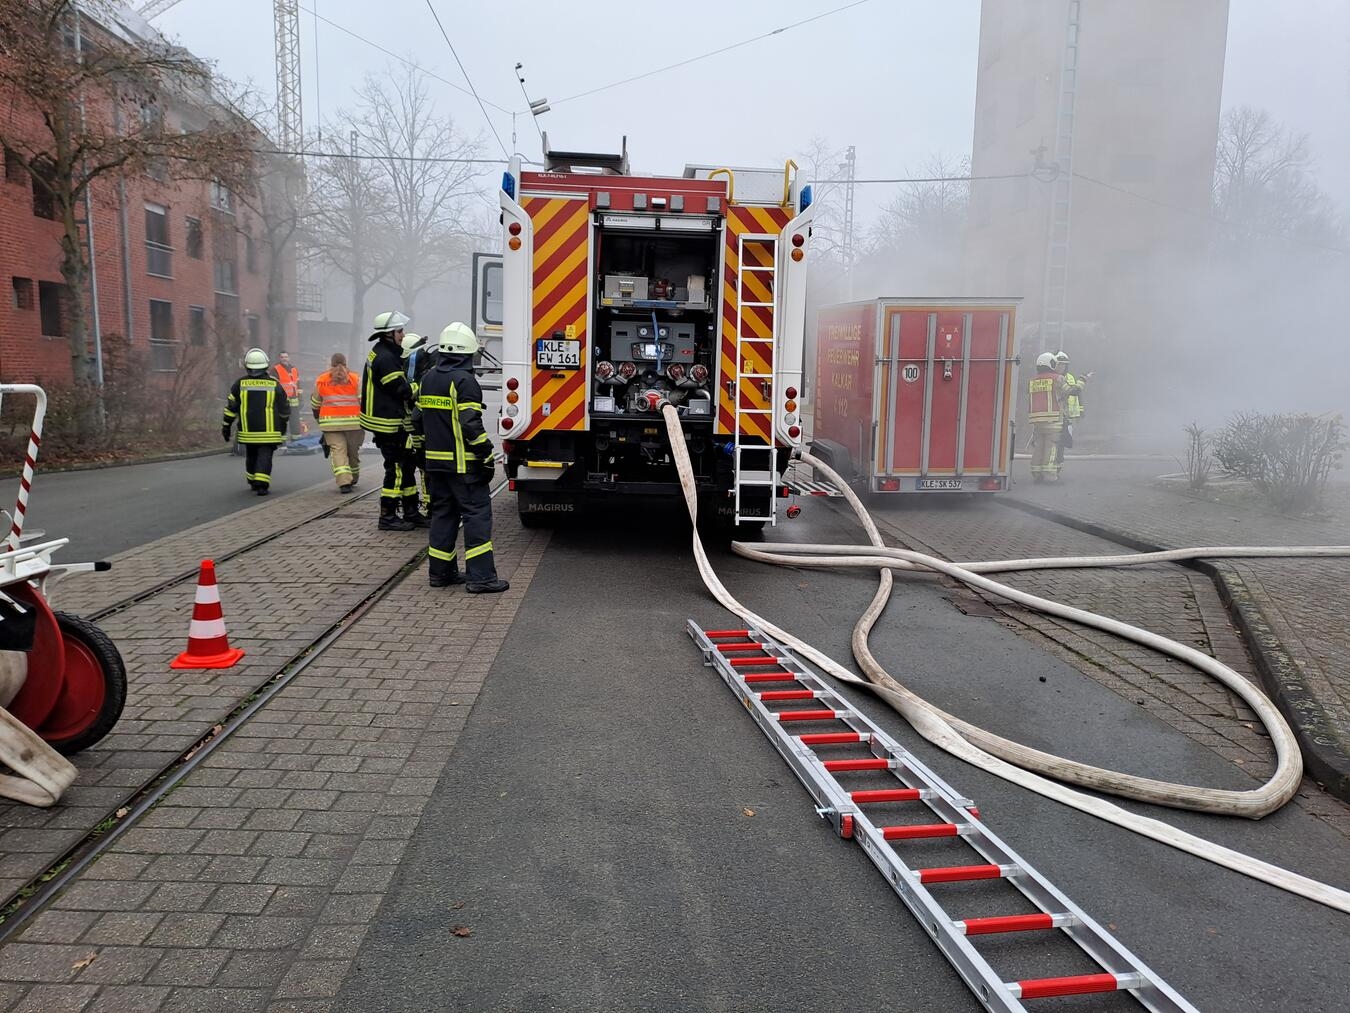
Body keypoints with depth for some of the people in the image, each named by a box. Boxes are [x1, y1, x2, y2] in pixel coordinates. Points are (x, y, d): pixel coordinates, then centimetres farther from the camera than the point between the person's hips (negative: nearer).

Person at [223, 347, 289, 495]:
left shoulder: (240, 383, 0)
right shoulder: (274, 384, -1)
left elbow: (231, 407, 1)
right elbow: (284, 408, 7)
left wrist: (226, 426, 9)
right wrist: (283, 426, 21)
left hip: (248, 431, 2)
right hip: (269, 431, -2)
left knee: (251, 456, 18)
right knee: (265, 456, -3)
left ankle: (253, 482, 29)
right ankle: (262, 485, -13)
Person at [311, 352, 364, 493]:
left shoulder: (321, 380, 8)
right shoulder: (355, 379, 2)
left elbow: (315, 404, 17)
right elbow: (363, 401, -1)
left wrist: (318, 419, 32)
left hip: (330, 422, 0)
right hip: (353, 421, 0)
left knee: (338, 451, -2)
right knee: (353, 451, 14)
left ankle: (344, 481, -17)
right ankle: (353, 480, 28)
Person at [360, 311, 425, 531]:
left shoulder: (381, 353, 16)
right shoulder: (385, 358, -18)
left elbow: (400, 382, 13)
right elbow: (403, 390, -19)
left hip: (392, 422, 11)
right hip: (387, 424, -11)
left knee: (406, 465, 15)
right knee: (396, 469, -5)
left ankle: (411, 512, 22)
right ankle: (387, 516, 1)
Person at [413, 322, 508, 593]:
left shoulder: (428, 378, 13)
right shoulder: (464, 380, -13)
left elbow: (417, 419, 18)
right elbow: (471, 425, -19)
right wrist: (486, 457, -14)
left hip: (435, 460, 8)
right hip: (462, 463, -8)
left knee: (443, 512, 15)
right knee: (477, 513, -4)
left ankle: (441, 572, 19)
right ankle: (480, 576, -6)